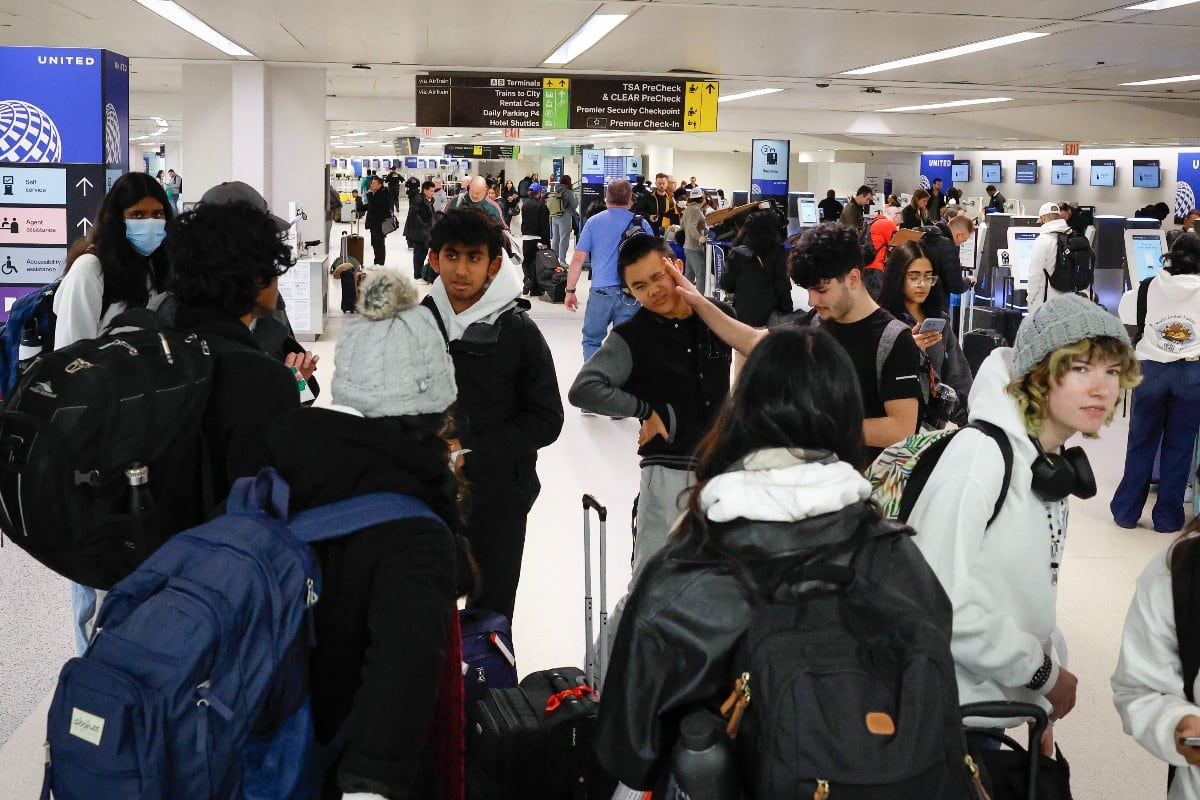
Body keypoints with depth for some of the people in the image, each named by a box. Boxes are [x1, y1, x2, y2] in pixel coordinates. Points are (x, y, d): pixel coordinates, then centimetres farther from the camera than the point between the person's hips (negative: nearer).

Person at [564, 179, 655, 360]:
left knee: (591, 340, 11)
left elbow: (578, 259, 0)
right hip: (632, 295, 1)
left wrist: (570, 291, 6)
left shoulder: (594, 222, 3)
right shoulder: (642, 224, 6)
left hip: (601, 291, -1)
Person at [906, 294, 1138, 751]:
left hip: (997, 702, 9)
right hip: (942, 709, -9)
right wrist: (1044, 670, -18)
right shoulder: (980, 455, -24)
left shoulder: (1053, 466, 4)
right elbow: (943, 605, -30)